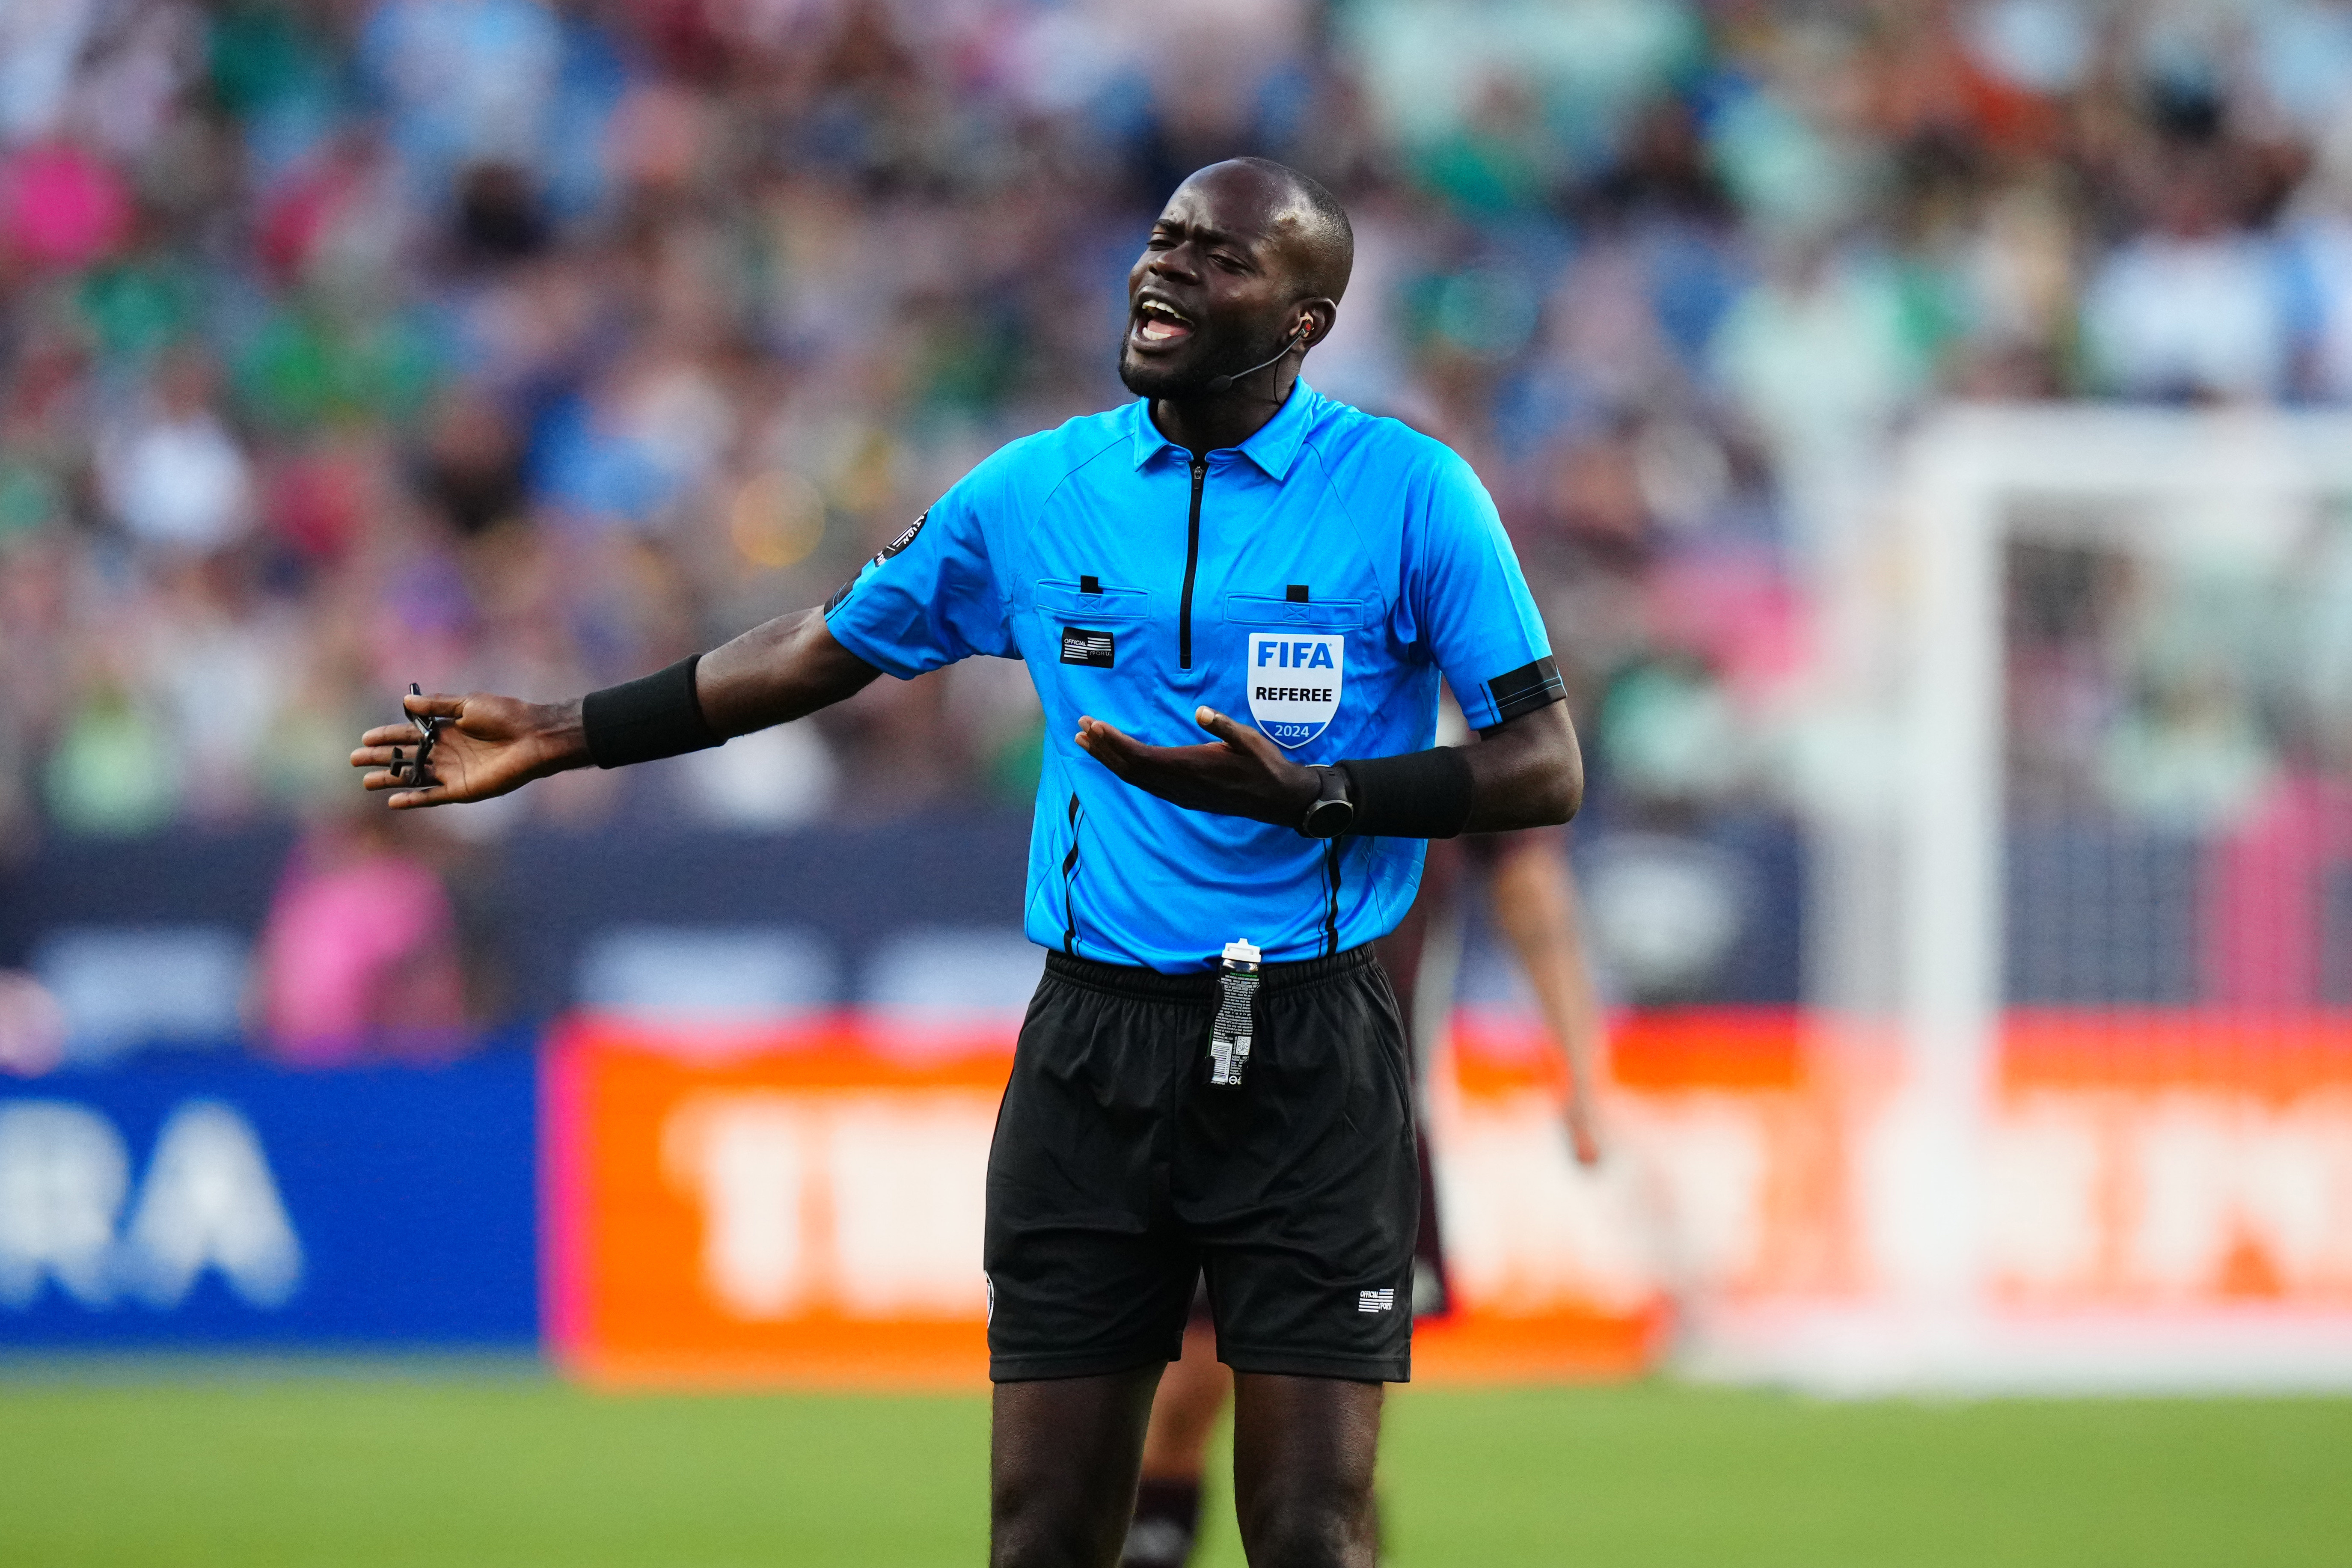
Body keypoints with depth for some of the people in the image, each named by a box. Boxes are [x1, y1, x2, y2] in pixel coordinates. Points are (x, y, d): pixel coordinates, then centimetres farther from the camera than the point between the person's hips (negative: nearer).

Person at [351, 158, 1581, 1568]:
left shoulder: (1410, 494, -3)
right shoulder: (1037, 493, 8)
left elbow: (1545, 768, -5)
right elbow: (825, 653, 20)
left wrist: (1304, 794, -18)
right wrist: (564, 738, 18)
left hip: (1307, 1063, -3)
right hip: (1096, 1039, 3)